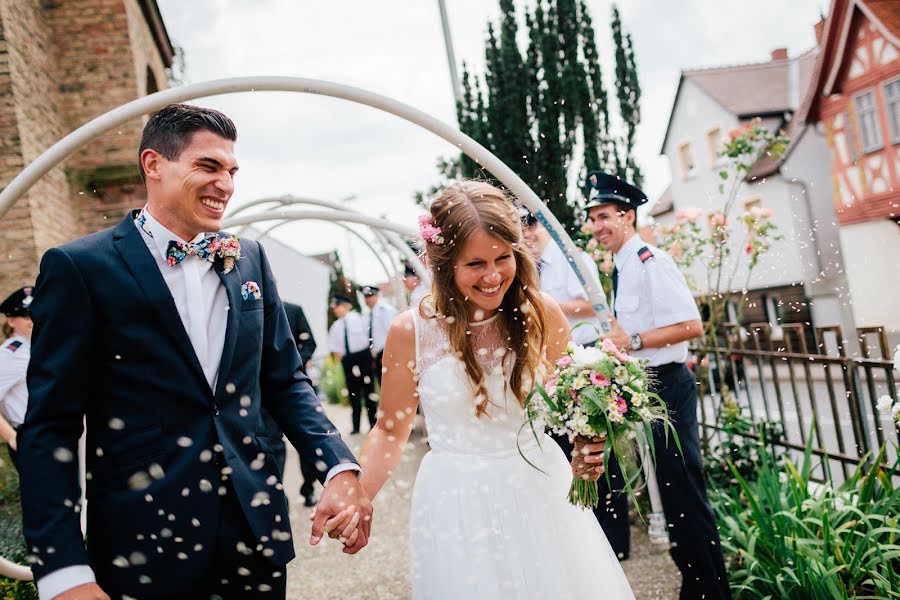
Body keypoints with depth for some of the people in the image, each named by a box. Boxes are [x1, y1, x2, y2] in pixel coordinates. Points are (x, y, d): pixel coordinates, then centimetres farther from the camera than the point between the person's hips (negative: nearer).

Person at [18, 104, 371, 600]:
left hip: (255, 529, 4)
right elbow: (50, 426, -9)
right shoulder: (79, 267, -7)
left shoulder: (249, 259, 6)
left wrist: (340, 467, -5)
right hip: (143, 542, -4)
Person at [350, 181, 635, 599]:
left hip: (542, 490, 2)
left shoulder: (540, 313, -8)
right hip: (457, 505, -1)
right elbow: (391, 431, -1)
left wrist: (584, 448, -15)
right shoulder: (411, 331, -11)